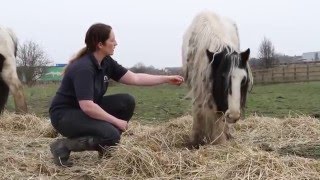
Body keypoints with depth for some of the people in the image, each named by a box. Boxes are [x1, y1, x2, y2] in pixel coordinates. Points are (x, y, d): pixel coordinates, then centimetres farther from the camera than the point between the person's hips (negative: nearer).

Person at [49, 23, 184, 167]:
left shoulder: (106, 62, -1)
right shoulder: (83, 68, -27)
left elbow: (135, 78, 5)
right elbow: (87, 106, -33)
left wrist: (167, 79, 4)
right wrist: (116, 121, -23)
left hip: (88, 108, 9)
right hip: (64, 115, -9)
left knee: (127, 102, -4)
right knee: (110, 134, -27)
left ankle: (105, 145, 7)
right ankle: (63, 146, -10)